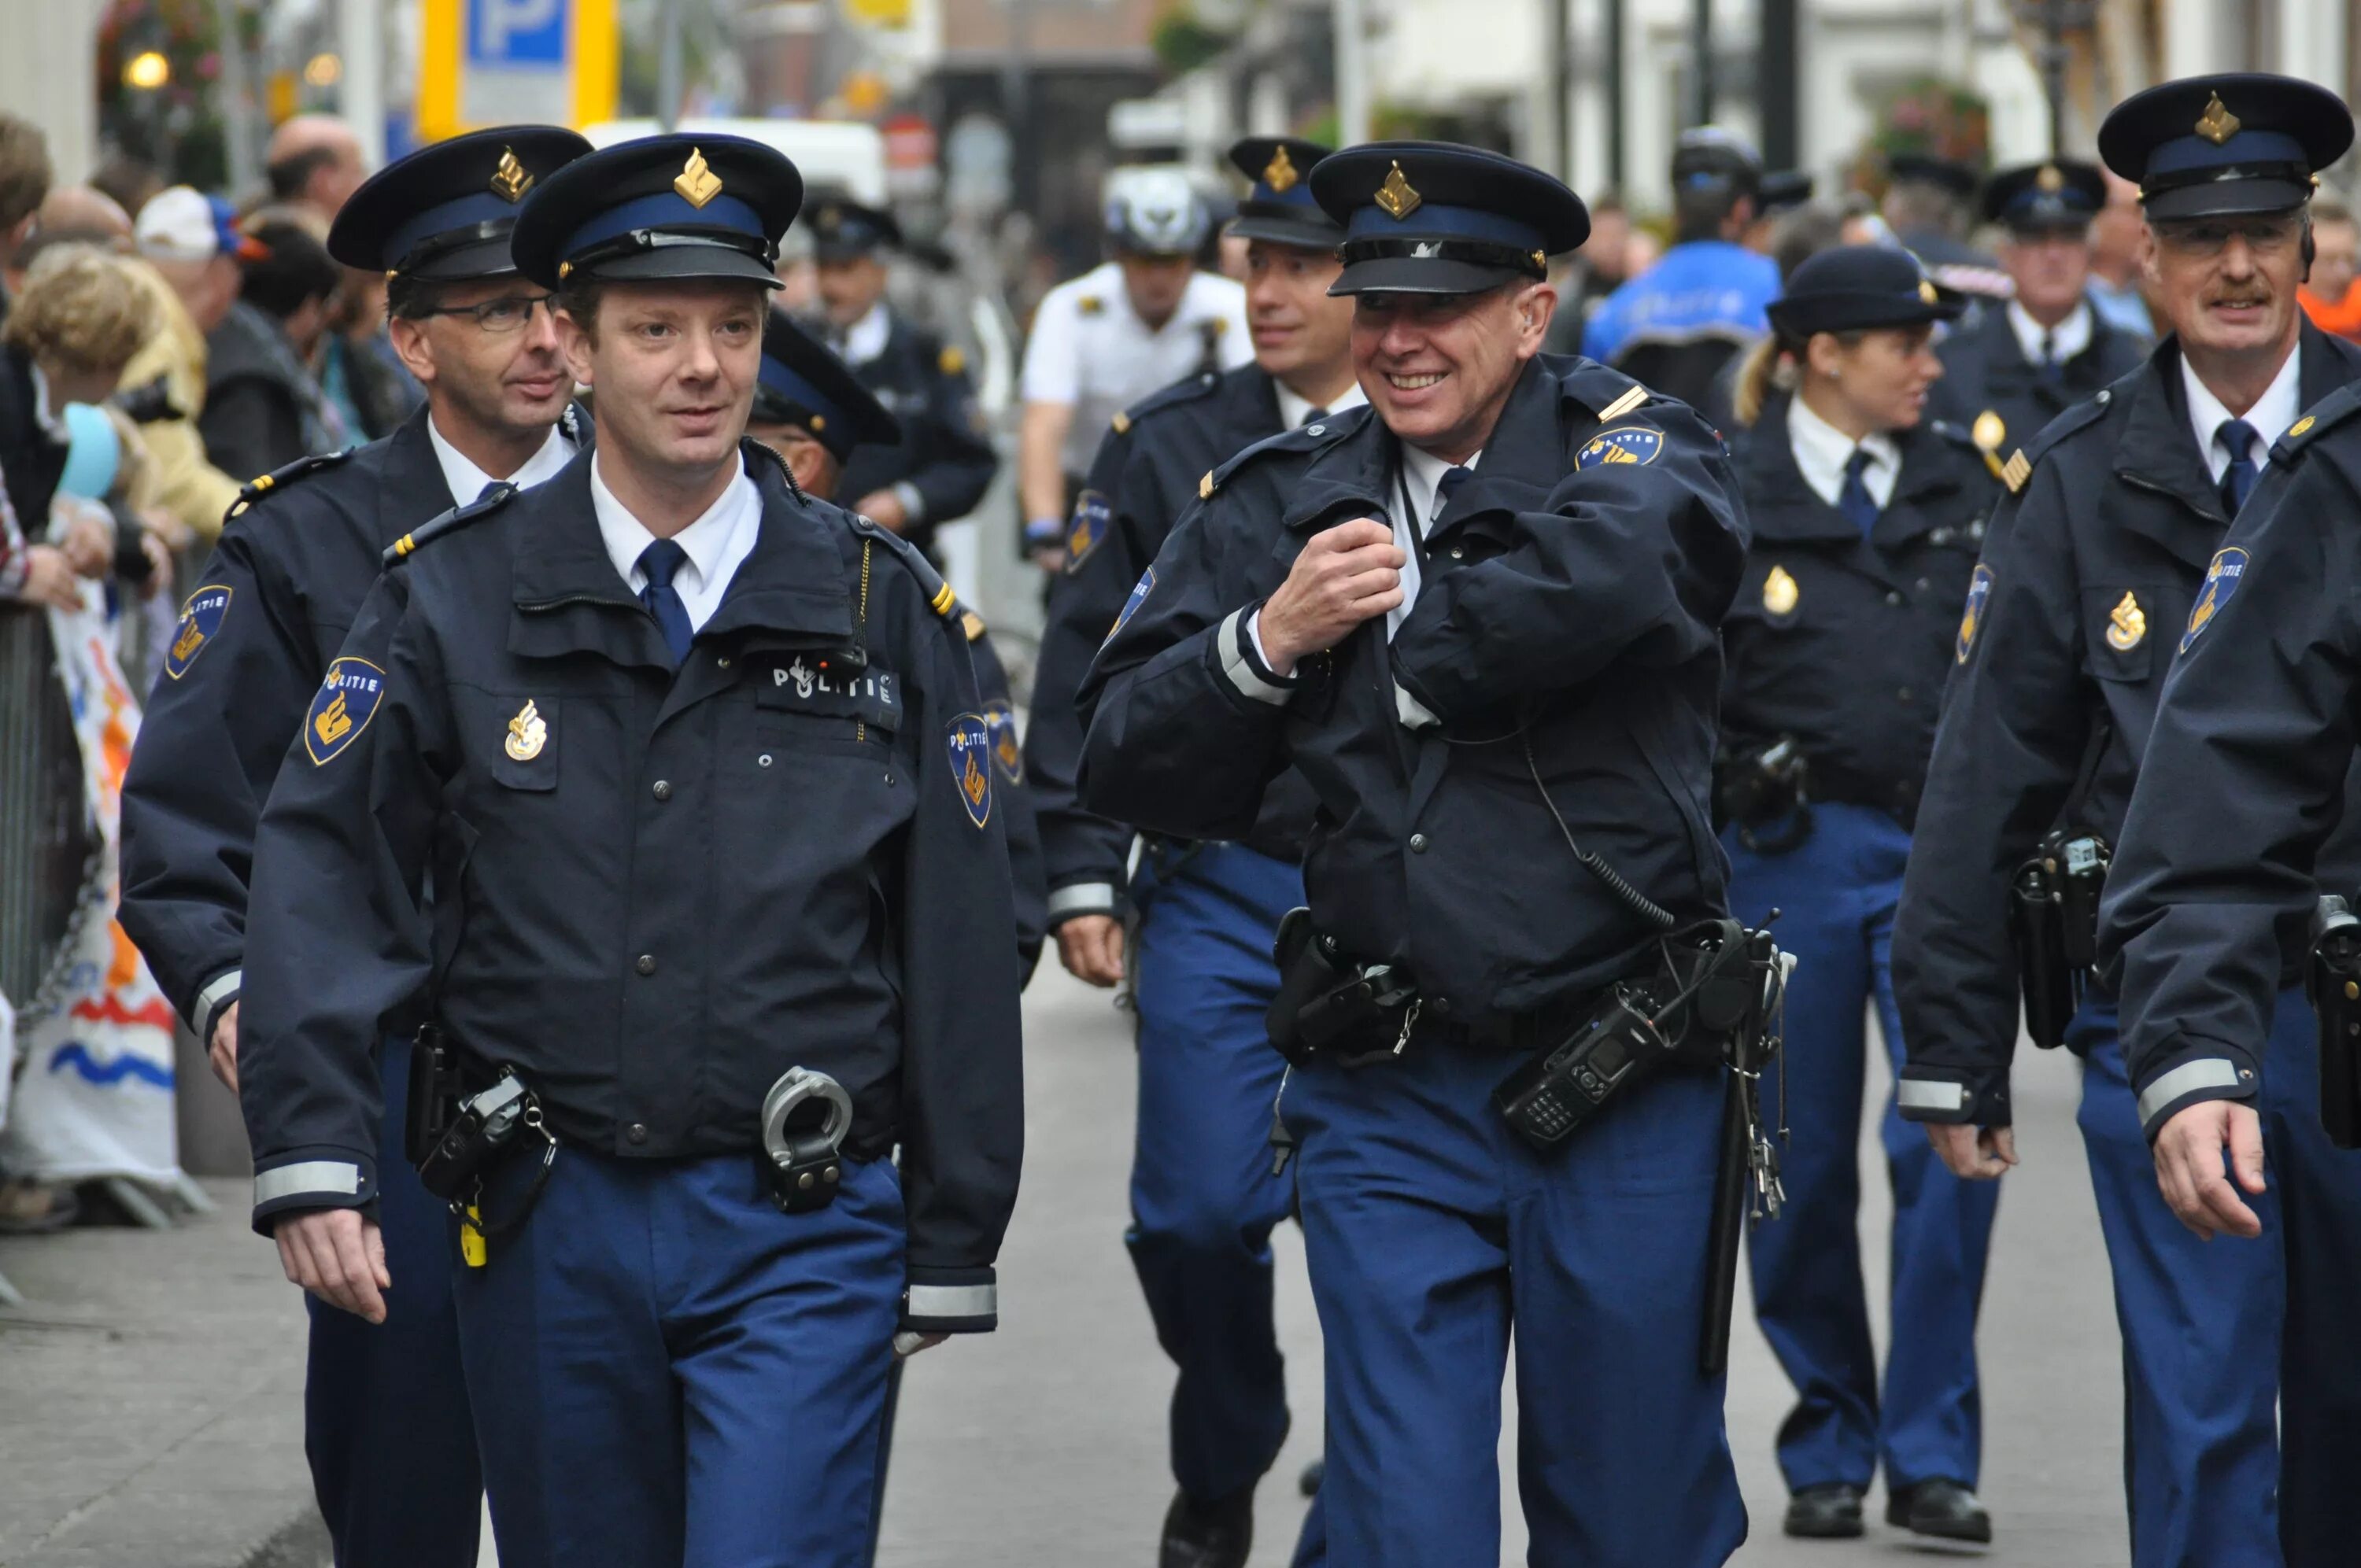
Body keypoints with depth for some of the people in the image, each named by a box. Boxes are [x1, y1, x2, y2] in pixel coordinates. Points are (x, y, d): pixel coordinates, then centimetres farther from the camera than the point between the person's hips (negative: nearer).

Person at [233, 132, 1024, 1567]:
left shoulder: (882, 608, 3)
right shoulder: (459, 595, 2)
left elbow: (959, 938, 6)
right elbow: (327, 865, -4)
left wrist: (954, 1241, 6)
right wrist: (313, 1164, -17)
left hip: (799, 1233, -1)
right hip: (545, 1231, 2)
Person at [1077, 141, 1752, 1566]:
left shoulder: (1640, 452, -1)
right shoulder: (1280, 504, 8)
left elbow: (1604, 573, -26)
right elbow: (1126, 764, 4)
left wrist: (1391, 655, -13)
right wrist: (1270, 640, -13)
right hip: (1387, 1101, 2)